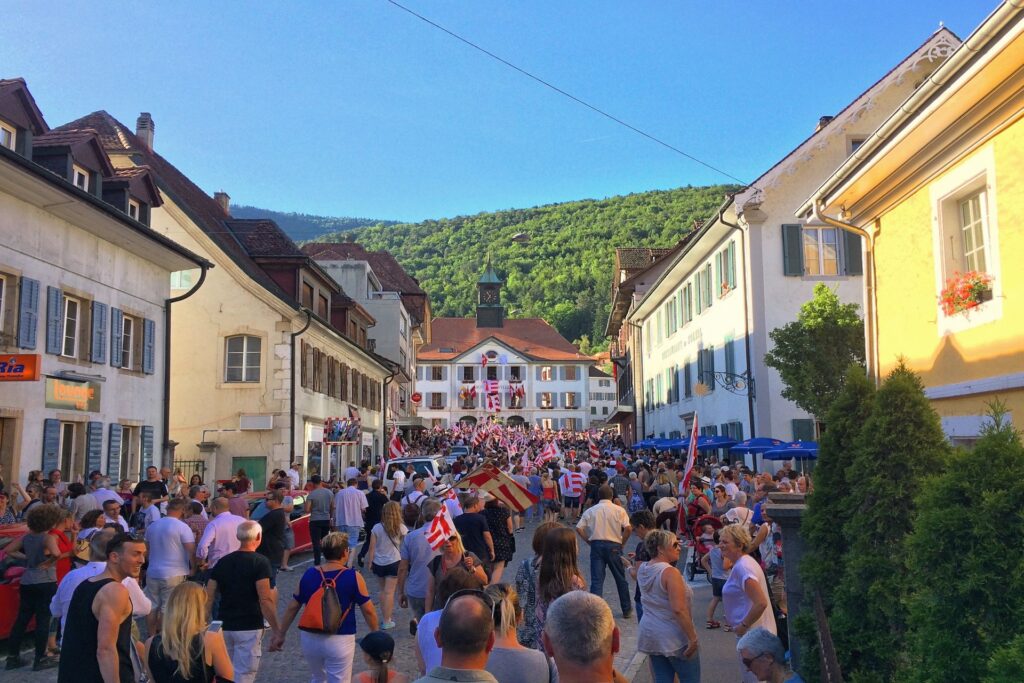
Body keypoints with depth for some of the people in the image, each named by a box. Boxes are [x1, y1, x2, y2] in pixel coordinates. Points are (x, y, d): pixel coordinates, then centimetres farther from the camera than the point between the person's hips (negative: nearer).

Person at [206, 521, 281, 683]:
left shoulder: (222, 562, 7)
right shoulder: (260, 562, -10)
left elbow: (208, 598, 5)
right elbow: (265, 600, -16)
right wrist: (277, 630, -11)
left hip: (224, 627, 5)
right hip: (249, 628, -5)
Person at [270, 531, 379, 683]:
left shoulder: (308, 574, -1)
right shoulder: (353, 577, -11)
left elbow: (292, 607, 6)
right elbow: (368, 610, -7)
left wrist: (280, 635, 16)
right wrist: (375, 632, 9)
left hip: (309, 639, 4)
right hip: (339, 641, -4)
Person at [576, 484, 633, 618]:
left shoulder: (590, 511, 4)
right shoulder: (619, 510, 0)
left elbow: (579, 528, -2)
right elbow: (628, 528, -12)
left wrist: (589, 541, 6)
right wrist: (622, 542, 1)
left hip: (596, 545, 1)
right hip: (614, 546, -1)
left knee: (596, 580, 2)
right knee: (621, 579, 15)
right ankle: (626, 610, 26)